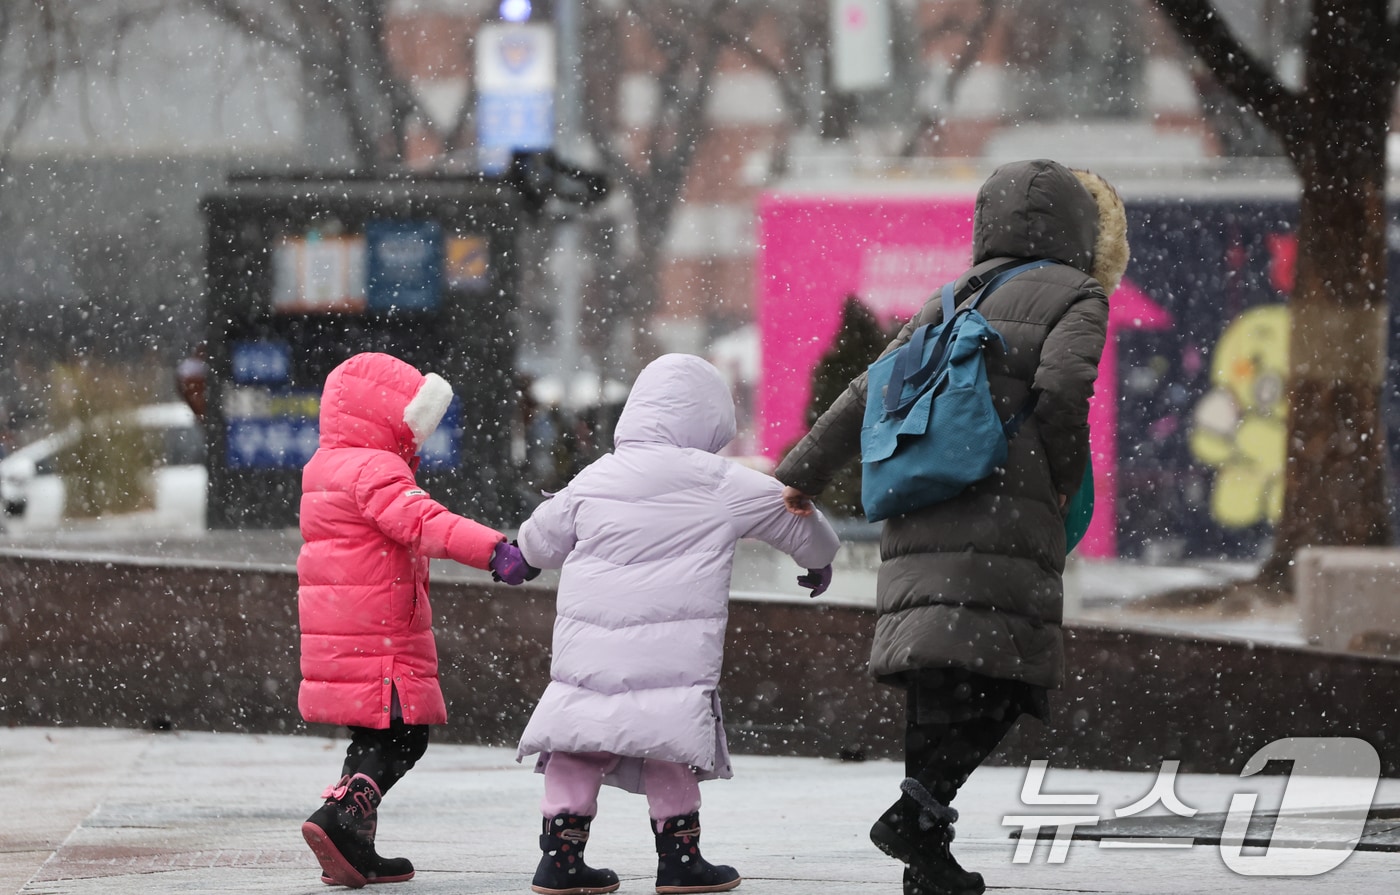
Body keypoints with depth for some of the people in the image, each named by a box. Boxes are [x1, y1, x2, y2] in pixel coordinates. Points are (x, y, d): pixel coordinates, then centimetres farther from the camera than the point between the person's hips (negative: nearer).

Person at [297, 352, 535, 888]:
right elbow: (422, 522, -30)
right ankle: (338, 820, -20)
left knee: (375, 738, 16)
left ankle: (353, 851, 16)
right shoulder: (376, 470, -15)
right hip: (378, 638, -10)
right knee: (401, 737, -8)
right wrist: (493, 550, -40)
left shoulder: (326, 467, 19)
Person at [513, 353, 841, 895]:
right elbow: (794, 518, 17)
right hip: (674, 656, -3)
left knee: (578, 747, 9)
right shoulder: (723, 484, 2)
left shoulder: (594, 479, 9)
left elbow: (539, 543, 18)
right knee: (671, 747, 6)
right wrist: (819, 559, 39)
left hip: (587, 647, 3)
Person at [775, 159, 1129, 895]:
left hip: (920, 516, 6)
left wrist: (802, 475, 26)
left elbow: (871, 391, 22)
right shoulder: (1076, 296, 8)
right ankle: (920, 808, -29)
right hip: (1002, 511, -6)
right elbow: (1061, 385, -11)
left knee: (936, 681, 4)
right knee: (996, 673, -12)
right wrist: (1065, 481, 3)